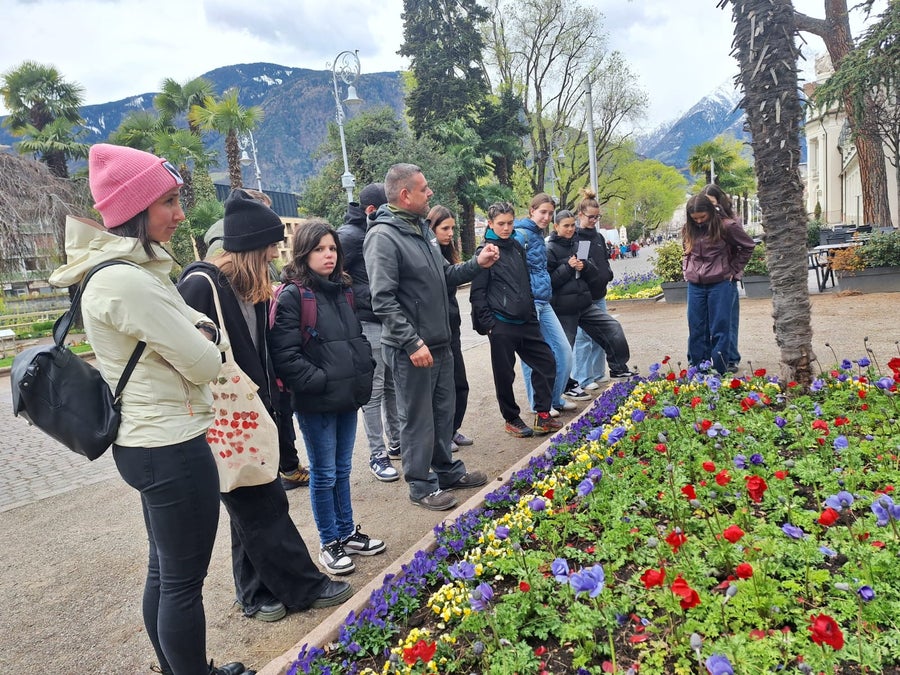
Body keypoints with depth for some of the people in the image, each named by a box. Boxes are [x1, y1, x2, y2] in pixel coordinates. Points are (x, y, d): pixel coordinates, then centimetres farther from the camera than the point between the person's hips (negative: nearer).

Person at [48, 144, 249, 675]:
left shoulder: (135, 268, 9)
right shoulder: (128, 281, -22)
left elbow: (208, 333, 10)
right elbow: (205, 364, -19)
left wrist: (199, 333, -11)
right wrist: (203, 343, 1)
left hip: (148, 441, 10)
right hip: (172, 447, -10)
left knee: (164, 572, 21)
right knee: (184, 582, 5)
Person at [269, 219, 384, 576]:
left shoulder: (341, 290, 10)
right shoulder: (292, 296, -11)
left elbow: (358, 338, 19)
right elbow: (284, 355, -17)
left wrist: (364, 372, 7)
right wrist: (320, 381, -17)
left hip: (348, 398, 6)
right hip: (316, 403, -6)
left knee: (342, 470, 18)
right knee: (324, 474, 8)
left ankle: (347, 533, 34)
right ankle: (329, 543, 25)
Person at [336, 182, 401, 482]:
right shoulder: (350, 235, -12)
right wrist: (368, 298, -17)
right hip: (369, 324, -7)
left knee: (393, 386, 15)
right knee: (374, 392, 0)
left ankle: (396, 443, 30)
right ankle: (377, 456, 12)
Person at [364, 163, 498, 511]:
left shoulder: (422, 228, 12)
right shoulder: (383, 236, -16)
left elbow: (444, 276, 19)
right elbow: (383, 300, -21)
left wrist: (476, 263, 5)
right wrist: (413, 343, -23)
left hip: (440, 342, 9)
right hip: (411, 349, -8)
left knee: (444, 410, 18)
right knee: (417, 418, 4)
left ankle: (446, 469, 35)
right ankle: (421, 485, 19)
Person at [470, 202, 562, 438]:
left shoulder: (517, 248, 12)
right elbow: (477, 293, -9)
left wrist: (532, 313, 18)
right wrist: (488, 325, -13)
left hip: (526, 321, 7)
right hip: (502, 325, -6)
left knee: (546, 362, 8)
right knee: (505, 375, 4)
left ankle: (542, 416, 17)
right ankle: (512, 420, 22)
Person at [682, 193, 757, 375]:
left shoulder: (726, 227, -8)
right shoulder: (688, 230, 5)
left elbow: (748, 246, 4)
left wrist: (734, 270, 1)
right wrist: (686, 271, 9)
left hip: (720, 284, -4)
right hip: (695, 286, 4)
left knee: (719, 330, 0)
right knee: (696, 330, 7)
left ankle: (720, 372, 8)